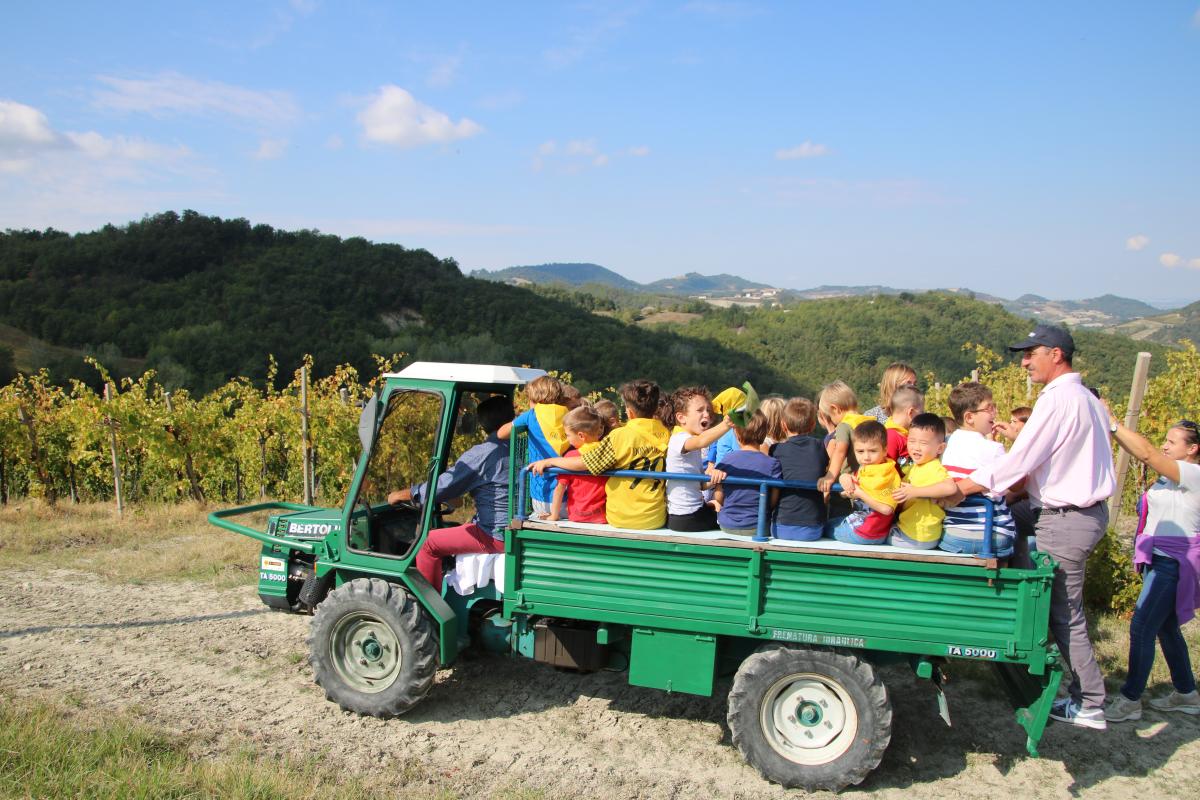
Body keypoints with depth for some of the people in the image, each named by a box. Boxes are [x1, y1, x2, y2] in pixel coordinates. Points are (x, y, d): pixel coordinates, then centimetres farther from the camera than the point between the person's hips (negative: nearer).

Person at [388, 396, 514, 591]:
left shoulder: (482, 454, -13)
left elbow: (440, 487, -11)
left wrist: (400, 495, 3)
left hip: (496, 537, -8)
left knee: (429, 542, -2)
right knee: (454, 531, 28)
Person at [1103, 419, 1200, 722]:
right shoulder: (1174, 476, 13)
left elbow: (1147, 453, -25)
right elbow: (1145, 454, 7)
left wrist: (1112, 423, -23)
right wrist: (1113, 429, -7)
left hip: (1173, 563, -10)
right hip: (1161, 560, 10)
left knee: (1141, 628, -9)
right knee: (1166, 628, 18)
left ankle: (1130, 700, -2)